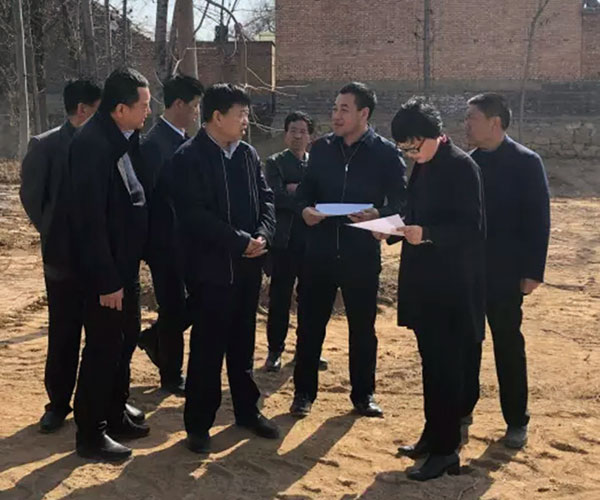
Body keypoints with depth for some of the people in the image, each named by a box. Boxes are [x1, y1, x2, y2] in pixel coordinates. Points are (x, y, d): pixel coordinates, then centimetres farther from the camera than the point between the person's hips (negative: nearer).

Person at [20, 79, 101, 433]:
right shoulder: (45, 146, -6)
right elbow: (31, 196, -2)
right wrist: (53, 234, -1)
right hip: (64, 257, -2)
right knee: (63, 334, 8)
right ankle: (59, 402, 21)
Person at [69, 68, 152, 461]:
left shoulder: (127, 139, 5)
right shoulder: (92, 144, -21)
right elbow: (90, 219, -22)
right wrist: (106, 280, -21)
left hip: (126, 263, 9)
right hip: (105, 270, -9)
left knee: (126, 340, 18)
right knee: (103, 348, 2)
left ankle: (115, 417, 33)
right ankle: (91, 434, 16)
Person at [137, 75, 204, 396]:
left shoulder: (182, 140, 9)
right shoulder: (155, 143, -18)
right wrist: (147, 243, -16)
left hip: (185, 239, 8)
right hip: (166, 242, -8)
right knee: (174, 308, 3)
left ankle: (154, 338, 36)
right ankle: (172, 377, 20)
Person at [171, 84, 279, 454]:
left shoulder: (249, 154, 8)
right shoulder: (189, 158, -11)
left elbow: (266, 198, 8)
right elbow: (194, 215, -19)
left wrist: (263, 235, -11)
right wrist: (240, 242, -19)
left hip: (248, 266, 6)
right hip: (211, 267, -6)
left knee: (243, 343, 17)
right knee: (207, 347, 2)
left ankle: (247, 410, 30)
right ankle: (199, 424, 15)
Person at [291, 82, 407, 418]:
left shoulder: (386, 153, -4)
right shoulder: (322, 149, 6)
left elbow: (401, 202, -5)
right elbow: (306, 190, 10)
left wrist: (379, 214, -23)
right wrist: (305, 209, -11)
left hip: (362, 254, -2)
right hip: (320, 251, 2)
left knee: (363, 328, 10)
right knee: (310, 325, 6)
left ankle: (363, 394, 26)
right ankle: (304, 392, 21)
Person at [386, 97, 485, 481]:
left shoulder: (461, 166, -14)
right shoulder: (423, 167, 12)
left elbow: (471, 227, -18)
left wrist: (426, 234, -28)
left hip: (451, 284, -9)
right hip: (426, 280, 9)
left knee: (446, 366, -2)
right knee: (432, 363, 16)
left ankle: (446, 450, 8)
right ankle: (433, 436, 27)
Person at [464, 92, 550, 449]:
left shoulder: (526, 162, -8)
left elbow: (539, 220, -9)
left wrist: (533, 271, -13)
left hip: (505, 272, -5)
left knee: (508, 345, 4)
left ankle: (517, 420, 16)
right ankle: (463, 406, 26)